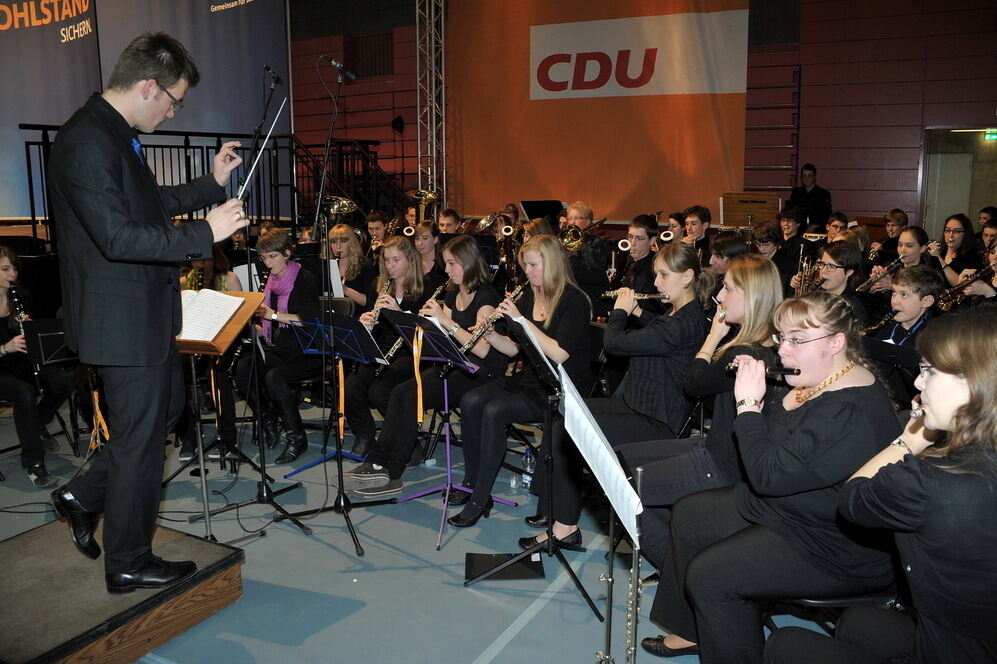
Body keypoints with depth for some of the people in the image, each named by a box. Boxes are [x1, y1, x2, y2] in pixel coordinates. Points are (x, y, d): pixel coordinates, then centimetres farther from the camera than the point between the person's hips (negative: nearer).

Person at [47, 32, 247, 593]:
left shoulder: (118, 135, 10)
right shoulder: (86, 142, -22)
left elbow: (151, 205, 22)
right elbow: (118, 237, -29)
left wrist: (213, 183, 14)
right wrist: (205, 233, -26)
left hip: (145, 310, 10)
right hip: (122, 320, -10)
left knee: (167, 408, 23)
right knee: (140, 438, 3)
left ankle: (84, 496, 35)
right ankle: (128, 563, 21)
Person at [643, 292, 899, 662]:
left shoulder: (854, 413, -30)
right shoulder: (813, 383, 1)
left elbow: (768, 474, -32)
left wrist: (748, 403, -23)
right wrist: (750, 388, -4)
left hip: (839, 552, -11)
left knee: (707, 574, -20)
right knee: (688, 514, 13)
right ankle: (692, 631, 25)